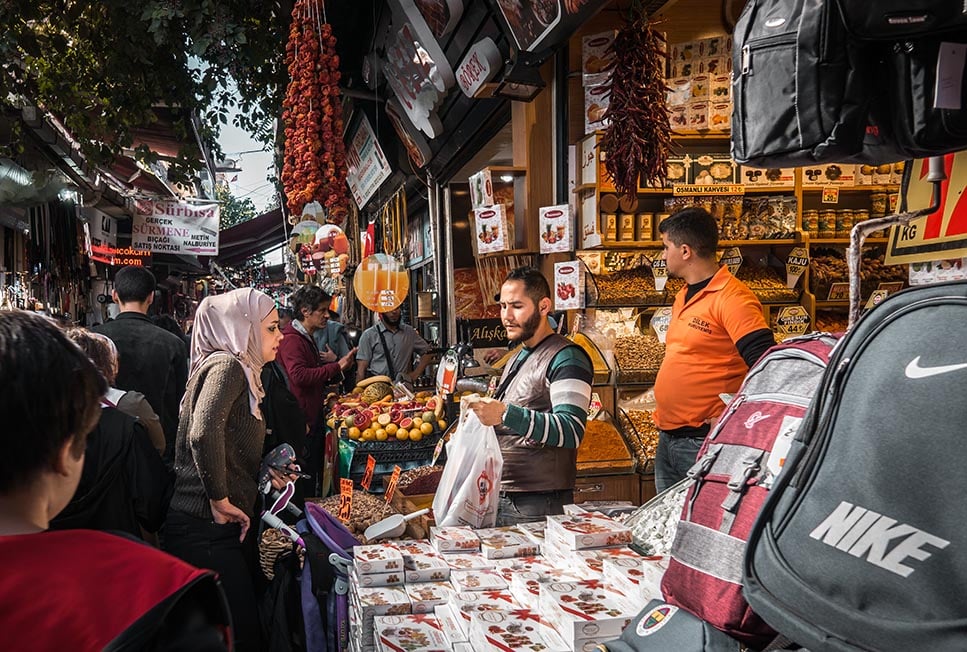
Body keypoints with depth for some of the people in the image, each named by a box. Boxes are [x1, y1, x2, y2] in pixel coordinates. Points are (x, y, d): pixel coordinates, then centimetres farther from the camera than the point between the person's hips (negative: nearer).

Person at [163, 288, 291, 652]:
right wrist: (220, 500, -21)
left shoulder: (240, 370, 16)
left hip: (223, 527, 10)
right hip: (205, 528, -10)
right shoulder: (227, 365, -14)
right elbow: (203, 433, -31)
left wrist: (264, 474, 9)